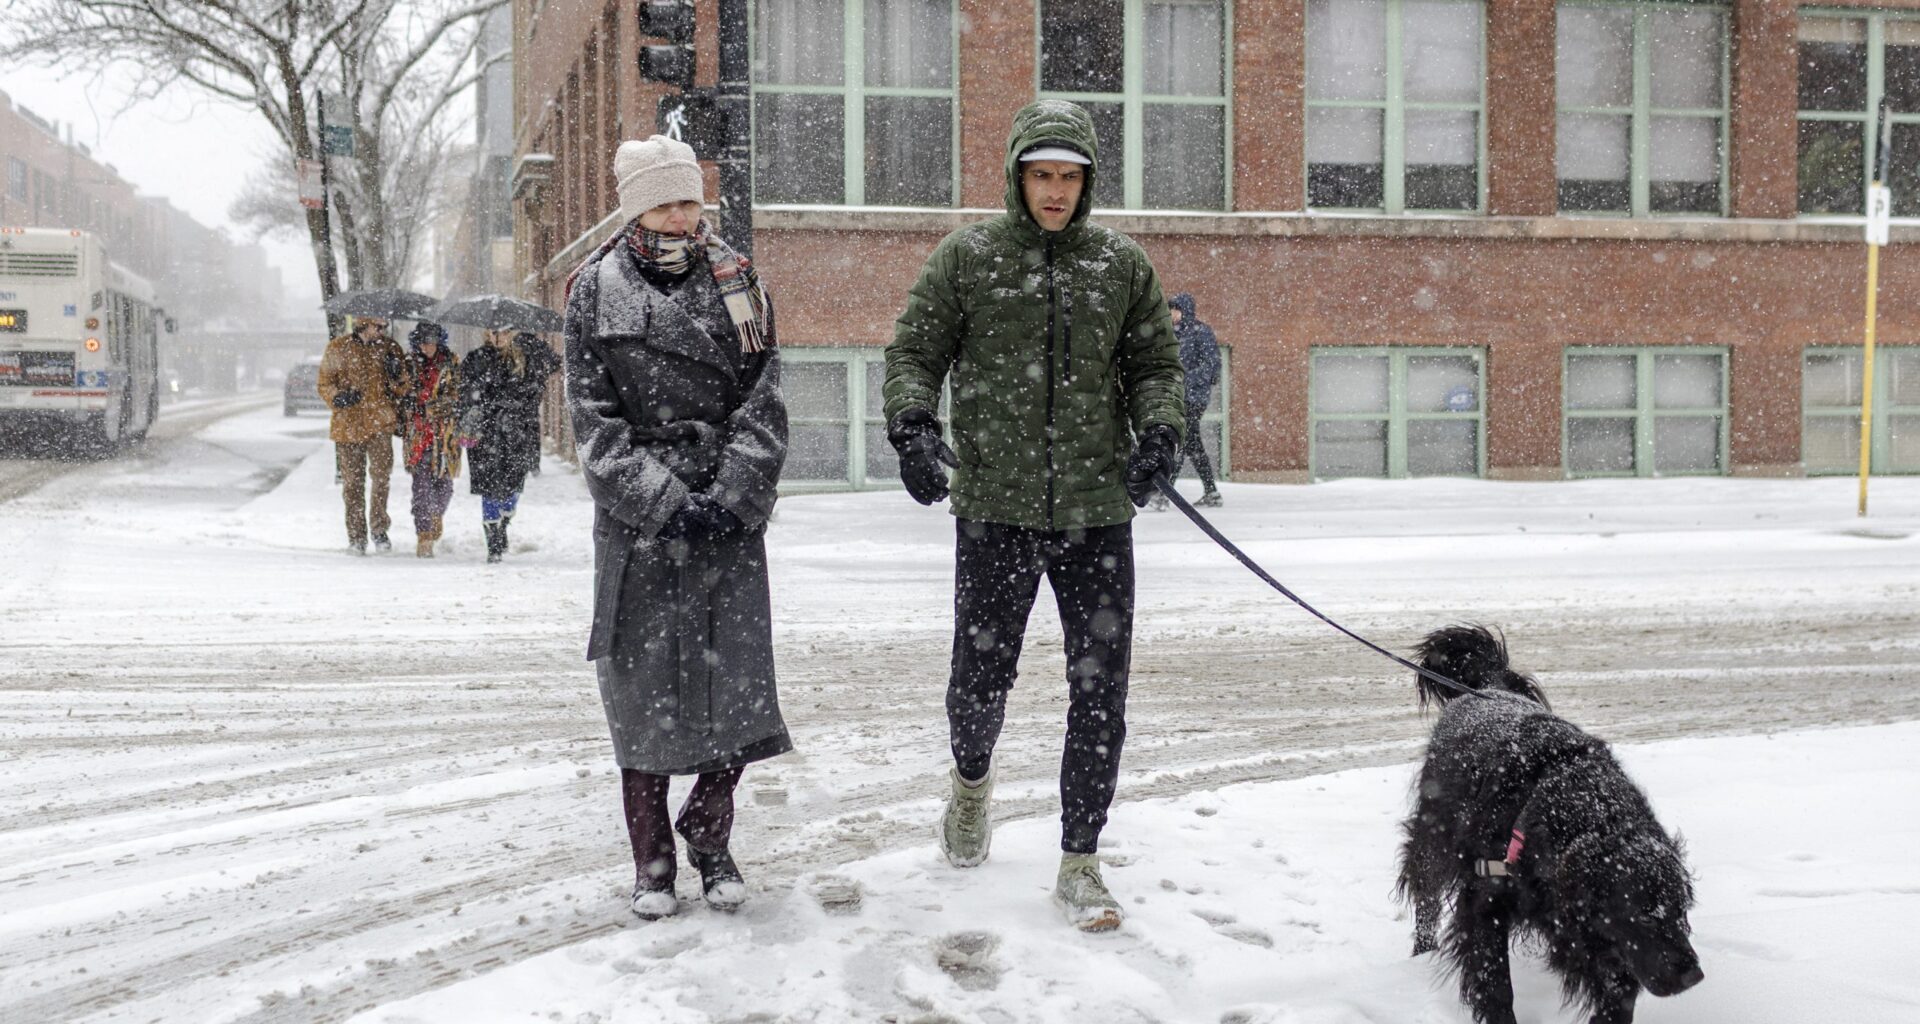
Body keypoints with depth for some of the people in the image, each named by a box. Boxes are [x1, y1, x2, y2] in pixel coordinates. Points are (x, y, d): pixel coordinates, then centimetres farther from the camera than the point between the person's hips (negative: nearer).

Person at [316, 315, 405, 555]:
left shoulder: (389, 348, 8)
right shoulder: (338, 348, 3)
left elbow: (401, 389, 14)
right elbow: (324, 383, 8)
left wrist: (395, 377, -8)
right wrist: (337, 396, -12)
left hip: (380, 422, 0)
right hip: (348, 424, 0)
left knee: (381, 473, -16)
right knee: (353, 481, 5)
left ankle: (379, 526, 0)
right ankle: (356, 537, 14)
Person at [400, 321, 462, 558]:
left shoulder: (452, 364, 7)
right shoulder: (410, 365, 7)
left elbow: (459, 395, 7)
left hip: (446, 431, 1)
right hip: (418, 431, -1)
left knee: (444, 481, 1)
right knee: (422, 483, -9)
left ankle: (436, 516, 33)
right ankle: (424, 537, -9)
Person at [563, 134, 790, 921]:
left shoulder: (736, 282, 7)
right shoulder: (595, 291, 3)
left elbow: (763, 405, 2)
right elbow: (594, 421, -3)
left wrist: (732, 498, -10)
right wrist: (665, 502, -12)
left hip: (730, 516, 1)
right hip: (637, 517, -1)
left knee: (737, 684, -1)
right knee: (642, 689, 3)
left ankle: (710, 837, 20)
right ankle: (651, 858, 17)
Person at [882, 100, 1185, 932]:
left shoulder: (1121, 264, 9)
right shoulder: (967, 257, 3)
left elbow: (1154, 364, 14)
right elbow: (914, 352, 5)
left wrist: (1158, 429, -6)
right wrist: (912, 425, -14)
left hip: (1098, 512, 1)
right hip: (995, 509, -1)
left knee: (1101, 691, 0)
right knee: (981, 677, 7)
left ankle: (1079, 863, 13)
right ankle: (972, 776, 42)